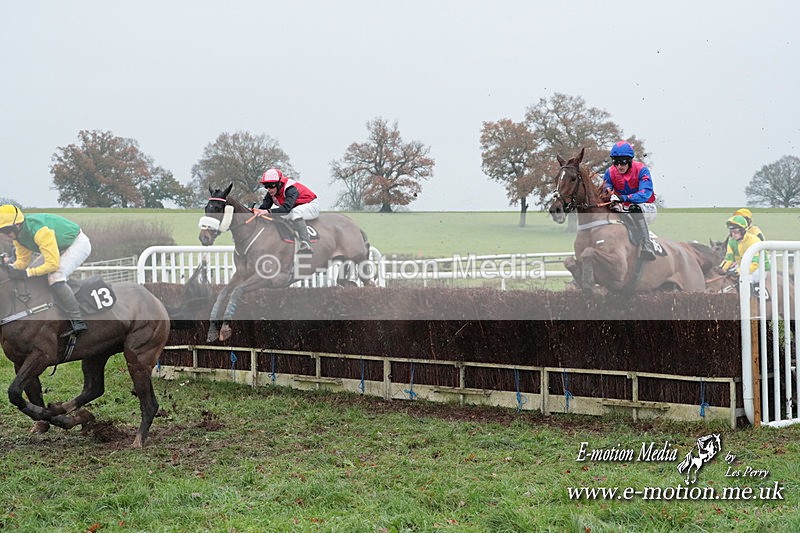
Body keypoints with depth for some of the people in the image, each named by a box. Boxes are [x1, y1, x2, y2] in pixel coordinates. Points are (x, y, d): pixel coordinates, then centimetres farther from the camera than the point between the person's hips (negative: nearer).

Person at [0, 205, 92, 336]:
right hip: (62, 248, 10)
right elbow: (23, 261, 4)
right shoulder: (18, 236, -4)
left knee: (55, 278, -29)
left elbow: (53, 264, -35)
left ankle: (78, 321, -26)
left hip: (78, 243, -10)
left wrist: (26, 273, -32)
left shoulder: (39, 231, -34)